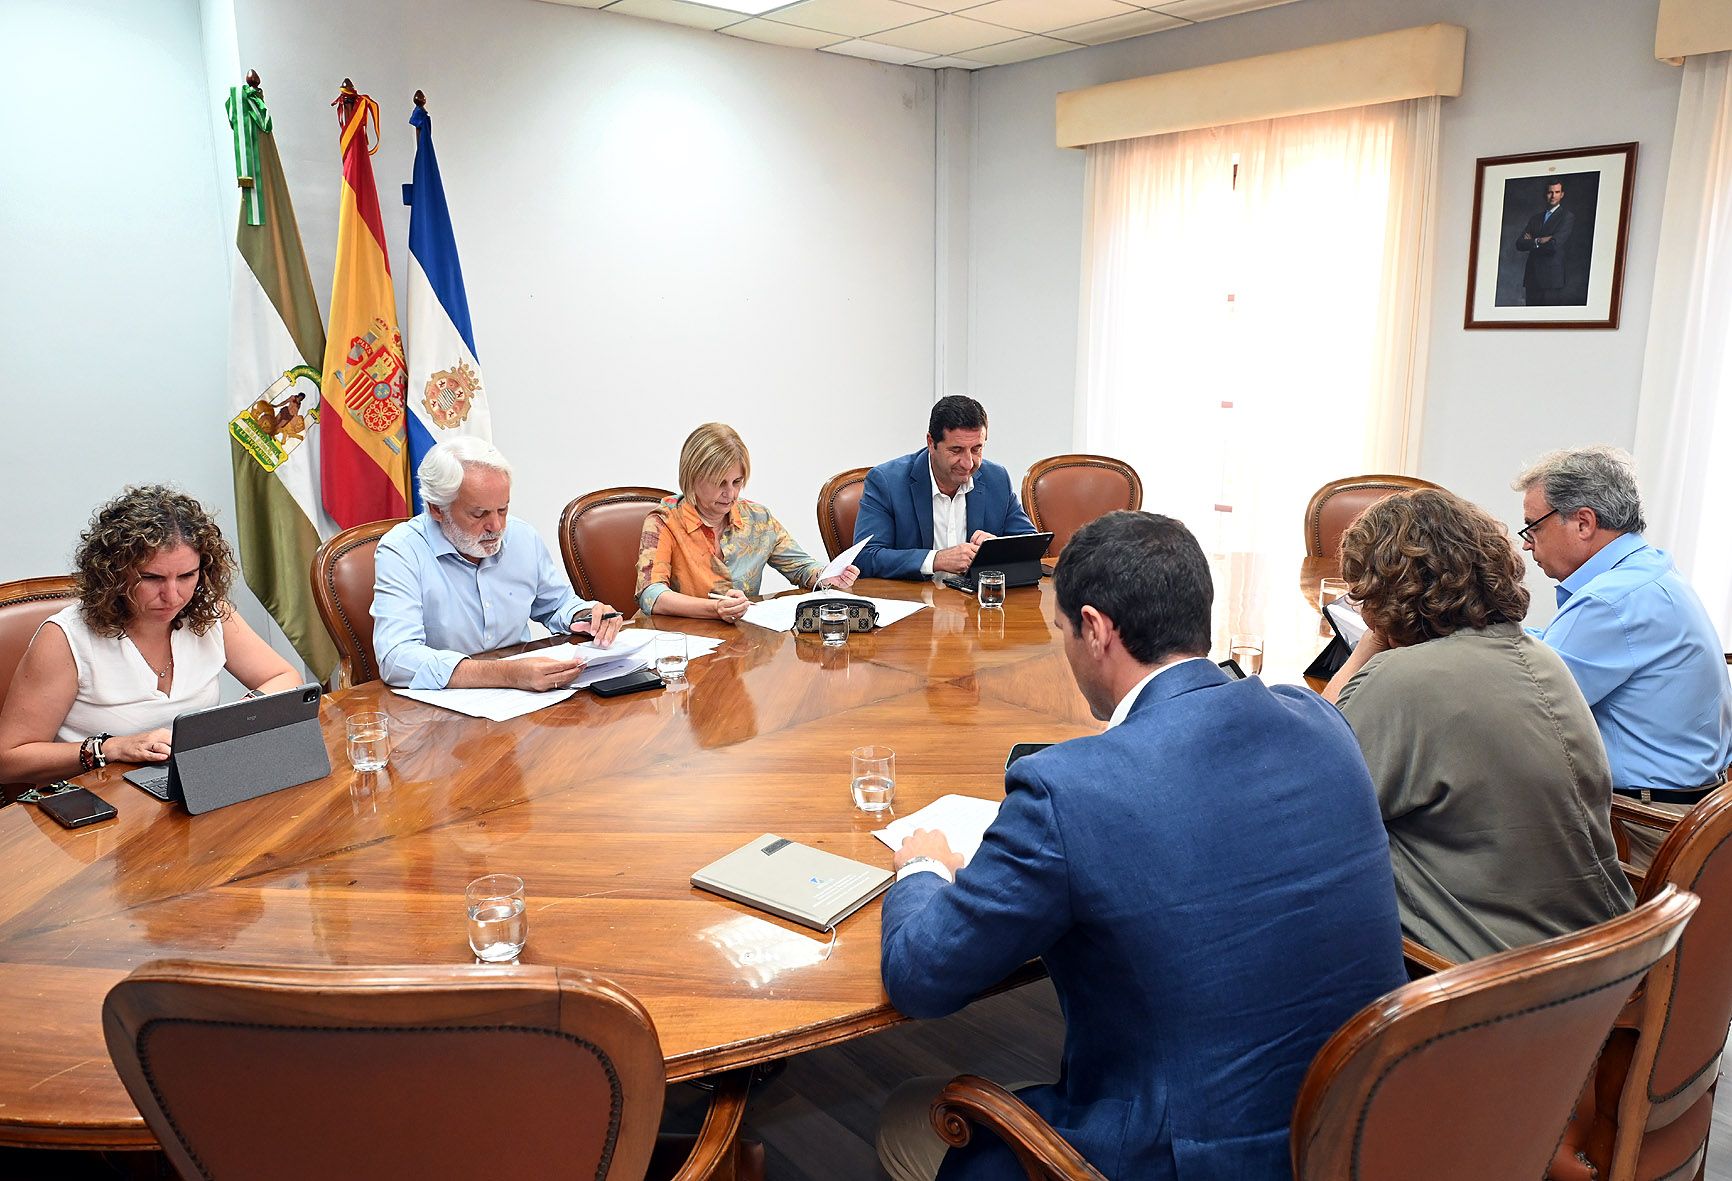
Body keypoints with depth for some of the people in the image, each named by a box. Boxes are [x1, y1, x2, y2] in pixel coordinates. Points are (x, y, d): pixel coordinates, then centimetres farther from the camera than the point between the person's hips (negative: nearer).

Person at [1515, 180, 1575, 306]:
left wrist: (1531, 243, 0)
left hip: (1551, 278, -5)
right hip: (1532, 276, 5)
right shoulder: (1535, 218, 19)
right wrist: (1538, 241, -9)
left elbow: (1554, 244, -13)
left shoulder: (1567, 217, 1)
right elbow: (1519, 244, 7)